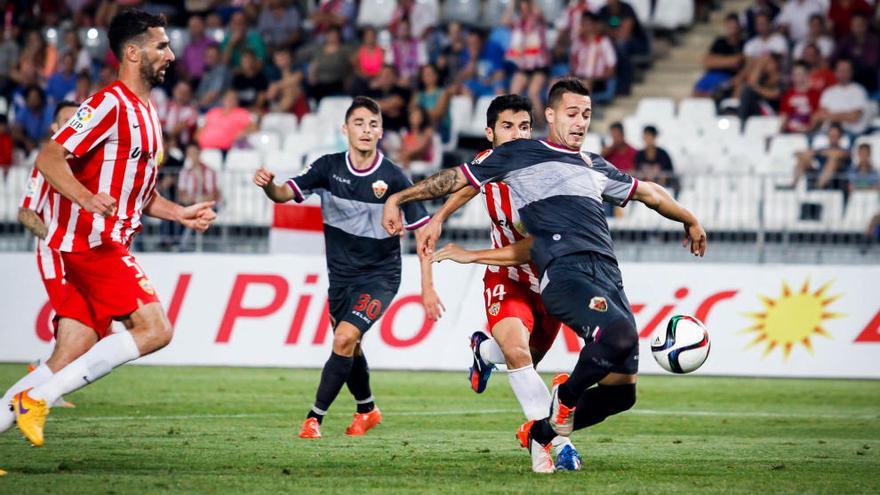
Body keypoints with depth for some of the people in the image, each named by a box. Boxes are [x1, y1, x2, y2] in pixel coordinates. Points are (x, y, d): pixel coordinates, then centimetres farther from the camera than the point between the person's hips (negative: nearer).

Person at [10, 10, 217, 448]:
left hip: (105, 244, 10)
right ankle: (39, 398, -15)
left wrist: (180, 213, 18)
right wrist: (87, 198, -34)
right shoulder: (111, 104, -10)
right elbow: (49, 158, -19)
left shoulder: (145, 113, 21)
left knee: (74, 354, 2)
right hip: (92, 242, -10)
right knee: (155, 329, -15)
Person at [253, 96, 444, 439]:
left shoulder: (393, 178, -17)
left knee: (345, 338, -21)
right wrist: (268, 185, -38)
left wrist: (427, 287, -16)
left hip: (380, 275, -5)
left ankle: (315, 418, -11)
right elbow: (285, 194, -13)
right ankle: (367, 410, 44)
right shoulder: (329, 167, -8)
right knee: (350, 346, 19)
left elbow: (422, 230, -13)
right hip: (341, 274, 5)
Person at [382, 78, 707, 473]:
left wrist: (690, 220, 56)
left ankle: (539, 433, 23)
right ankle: (565, 396, -6)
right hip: (565, 272, -7)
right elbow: (457, 178, 17)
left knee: (621, 392, -1)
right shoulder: (519, 155, 13)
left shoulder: (596, 167, 30)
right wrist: (398, 198, 17)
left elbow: (648, 193, 45)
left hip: (607, 274, 7)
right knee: (620, 333, -35)